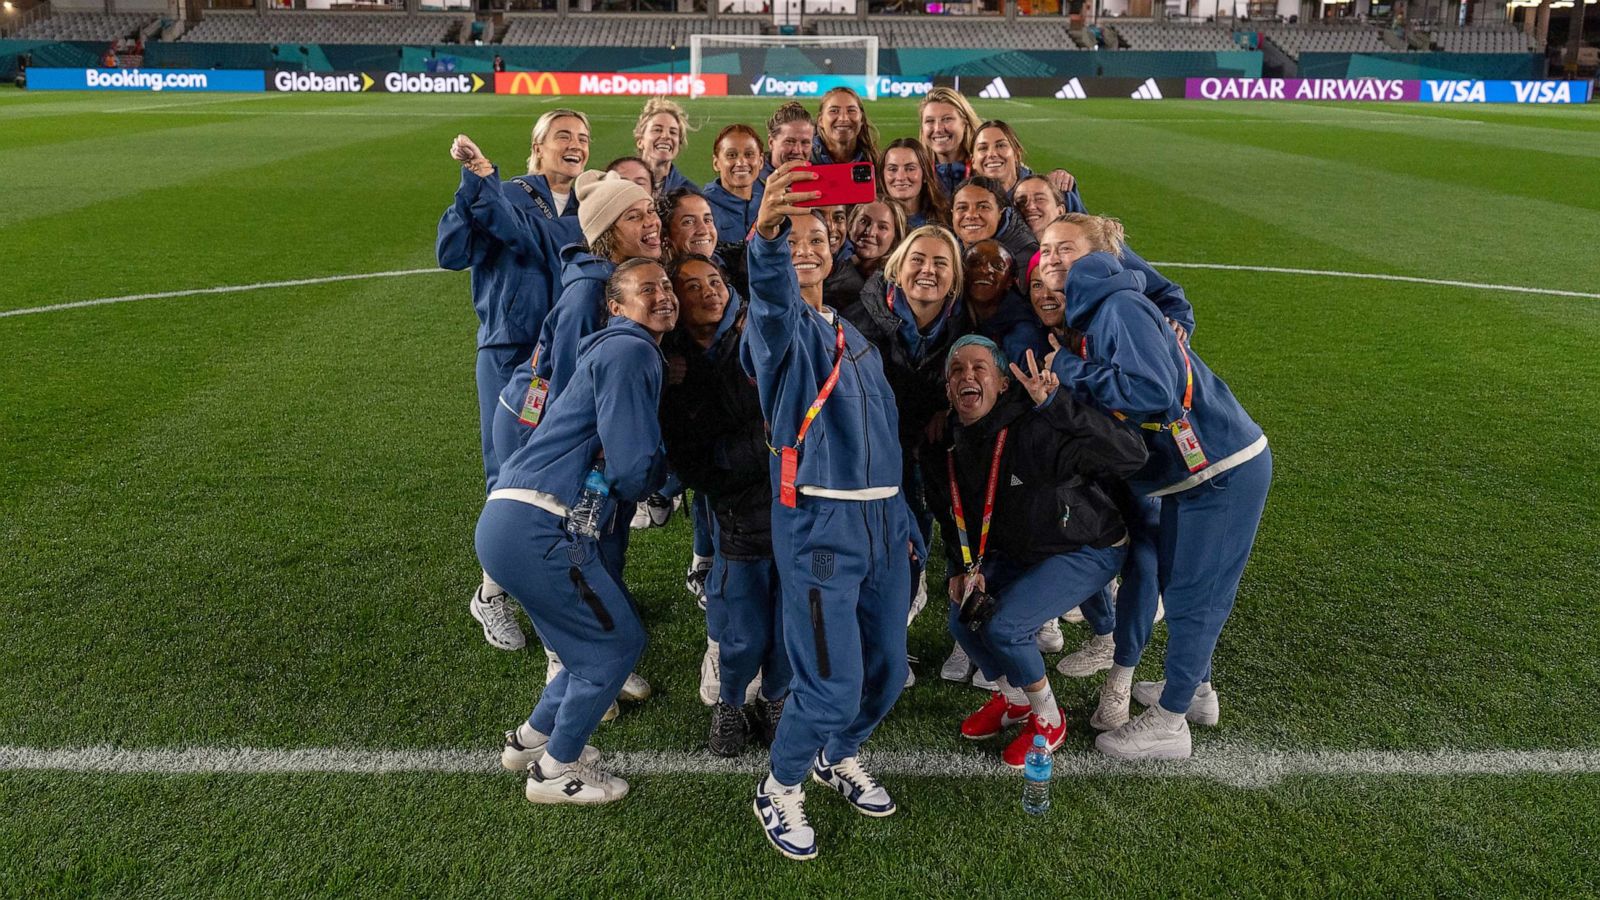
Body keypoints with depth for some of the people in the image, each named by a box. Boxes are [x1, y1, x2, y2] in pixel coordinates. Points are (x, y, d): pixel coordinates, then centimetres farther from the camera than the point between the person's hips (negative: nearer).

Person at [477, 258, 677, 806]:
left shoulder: (635, 354, 23)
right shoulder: (630, 352, -10)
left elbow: (625, 463, 27)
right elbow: (632, 470, -15)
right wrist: (665, 474, 5)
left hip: (511, 522, 10)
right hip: (537, 529, -10)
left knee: (605, 633, 21)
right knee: (619, 642, 4)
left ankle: (532, 738, 35)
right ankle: (556, 770, 20)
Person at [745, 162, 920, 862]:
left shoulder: (856, 337, 19)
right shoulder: (782, 325, -4)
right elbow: (771, 302, -31)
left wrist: (905, 525, 19)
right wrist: (765, 235, -52)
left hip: (883, 518, 7)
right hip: (818, 522, -7)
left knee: (887, 668, 11)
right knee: (832, 684, -7)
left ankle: (837, 756, 39)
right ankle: (780, 788, 19)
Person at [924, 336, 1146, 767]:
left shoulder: (1036, 429, -32)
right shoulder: (945, 448, -8)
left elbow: (1130, 455, -43)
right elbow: (955, 516, 9)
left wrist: (1056, 404, -50)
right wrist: (964, 566, -7)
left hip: (1087, 549, -7)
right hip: (1015, 551, 7)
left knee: (1004, 627, -21)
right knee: (963, 613, -5)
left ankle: (1048, 720, 7)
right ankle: (1012, 699, 24)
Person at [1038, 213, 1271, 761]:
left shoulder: (1121, 307, -19)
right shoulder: (1093, 315, 11)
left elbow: (1153, 391, -30)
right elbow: (1098, 400, 13)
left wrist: (1070, 371, -21)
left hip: (1223, 470, -10)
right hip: (1193, 469, 10)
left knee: (1192, 594, 1)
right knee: (1177, 582, 21)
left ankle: (1168, 724, 14)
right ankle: (1195, 688, 39)